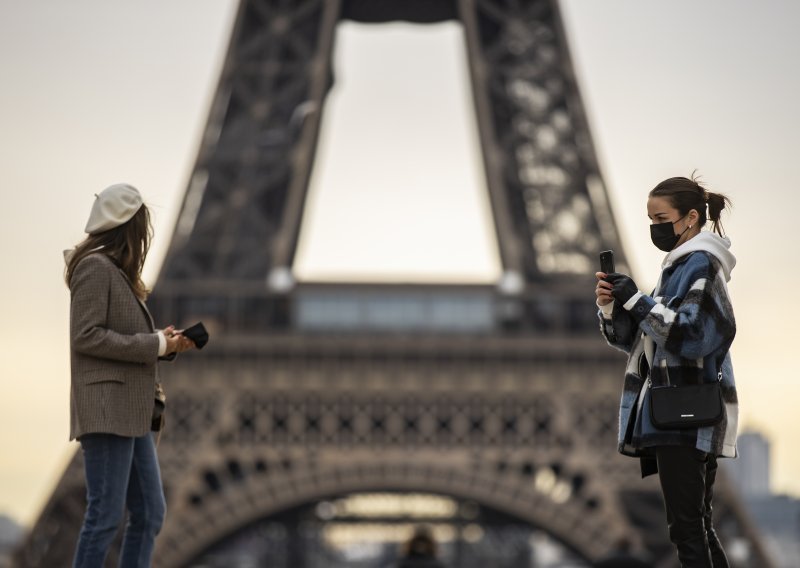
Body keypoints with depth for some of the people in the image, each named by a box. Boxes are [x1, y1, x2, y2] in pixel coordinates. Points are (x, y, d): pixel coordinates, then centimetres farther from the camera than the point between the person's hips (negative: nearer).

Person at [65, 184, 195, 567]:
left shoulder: (117, 271, 19)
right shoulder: (96, 266, -10)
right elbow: (86, 336, -17)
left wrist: (165, 342, 5)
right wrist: (155, 345, -13)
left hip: (131, 410, 10)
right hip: (106, 408, -10)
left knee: (150, 512, 9)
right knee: (107, 513, -10)